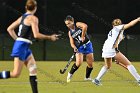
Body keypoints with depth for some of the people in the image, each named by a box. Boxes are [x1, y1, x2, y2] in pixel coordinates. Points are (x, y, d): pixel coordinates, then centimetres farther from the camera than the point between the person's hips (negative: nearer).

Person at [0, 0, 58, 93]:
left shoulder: (22, 17, 14)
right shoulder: (33, 18, -10)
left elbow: (10, 29, 16)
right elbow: (36, 35, -18)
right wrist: (50, 37, -6)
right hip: (22, 47, -9)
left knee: (33, 70, 8)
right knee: (16, 74, -9)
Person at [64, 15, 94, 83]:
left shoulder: (78, 25, -8)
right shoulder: (70, 32, 2)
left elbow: (85, 26, -31)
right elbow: (72, 43, 1)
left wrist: (82, 36, -28)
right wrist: (74, 47, -21)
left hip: (87, 45, -1)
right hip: (79, 47, 1)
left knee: (90, 64, -1)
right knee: (78, 63, -20)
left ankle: (87, 77, 20)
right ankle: (70, 74, 3)